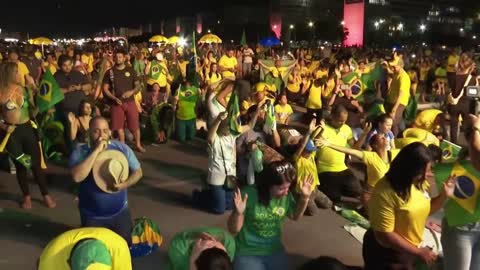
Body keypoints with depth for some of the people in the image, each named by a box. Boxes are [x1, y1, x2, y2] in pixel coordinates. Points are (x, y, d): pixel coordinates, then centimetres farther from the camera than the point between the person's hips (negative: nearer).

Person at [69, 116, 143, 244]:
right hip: (92, 216, -1)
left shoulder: (122, 148, -9)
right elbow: (77, 177, -31)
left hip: (120, 212, 2)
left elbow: (138, 172, -1)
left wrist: (125, 184, -21)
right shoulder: (80, 152, -14)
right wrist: (96, 151, -30)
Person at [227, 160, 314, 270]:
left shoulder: (286, 195, -9)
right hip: (247, 253, -4)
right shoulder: (248, 194, -22)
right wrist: (238, 213, -35)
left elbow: (295, 216, 12)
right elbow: (233, 230, -15)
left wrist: (304, 198, -5)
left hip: (275, 251, 4)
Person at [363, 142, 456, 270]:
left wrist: (445, 195, -5)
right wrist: (418, 252, -20)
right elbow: (383, 235, -25)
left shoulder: (419, 183, -5)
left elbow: (424, 210, 10)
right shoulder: (385, 192, -28)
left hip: (410, 250, 7)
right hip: (387, 255, -7)